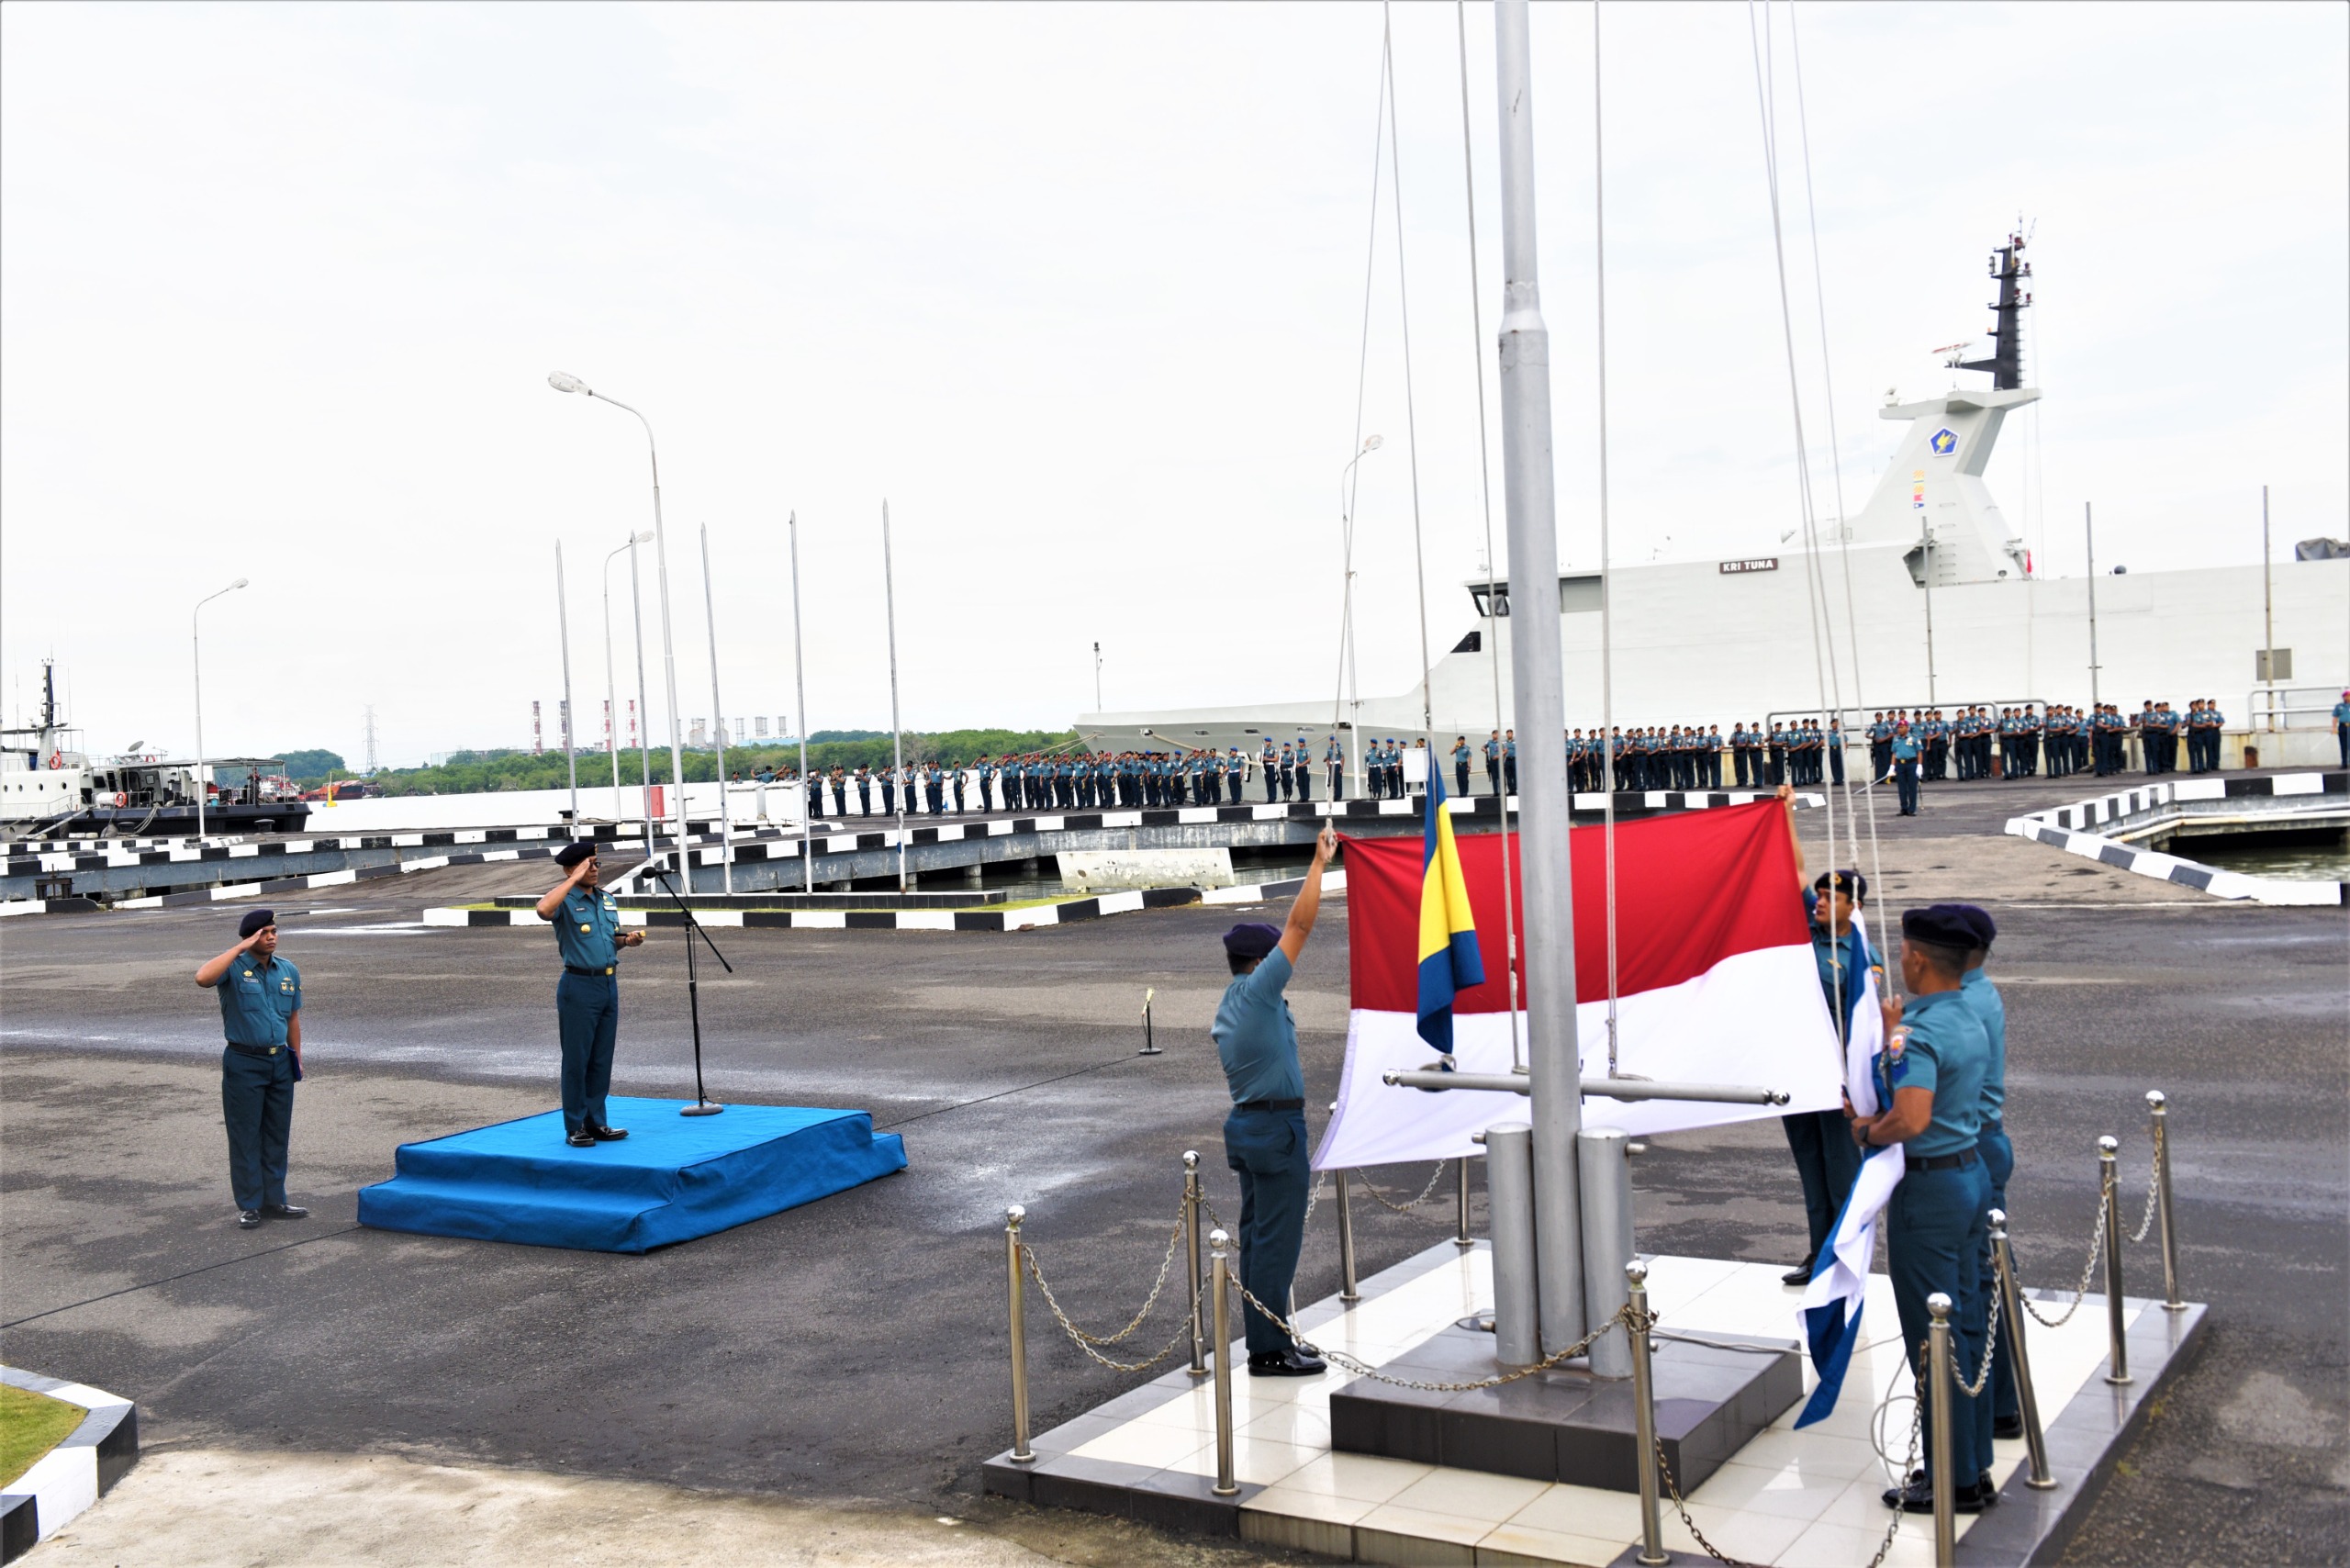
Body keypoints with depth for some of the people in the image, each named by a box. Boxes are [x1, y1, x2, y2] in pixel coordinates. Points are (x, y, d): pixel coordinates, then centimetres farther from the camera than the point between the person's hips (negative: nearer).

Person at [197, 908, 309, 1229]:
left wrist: (297, 1058, 15)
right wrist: (240, 949, -26)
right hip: (244, 1064, -5)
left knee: (277, 1135, 10)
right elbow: (203, 978, -32)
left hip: (280, 1062, 5)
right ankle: (249, 1206, 8)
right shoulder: (234, 968, -9)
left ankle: (274, 1201, 19)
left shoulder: (289, 971, 8)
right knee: (245, 1136, 1)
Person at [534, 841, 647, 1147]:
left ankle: (596, 1122, 20)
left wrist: (627, 940, 2)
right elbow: (543, 910, -34)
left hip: (609, 984, 7)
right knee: (576, 1059, 0)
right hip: (579, 986, -7)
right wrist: (575, 879, -27)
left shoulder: (607, 899, 12)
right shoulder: (565, 900, -9)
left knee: (602, 1059, 11)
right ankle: (575, 1128, 8)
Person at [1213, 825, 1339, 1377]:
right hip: (1277, 1127, -10)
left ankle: (1263, 1340, 19)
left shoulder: (1227, 1009, 14)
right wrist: (1320, 862, -8)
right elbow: (1300, 925, -15)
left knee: (1257, 1237, 13)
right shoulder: (1258, 991, -13)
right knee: (1276, 1242, -5)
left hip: (1244, 1124, 10)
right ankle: (1270, 1350, -1)